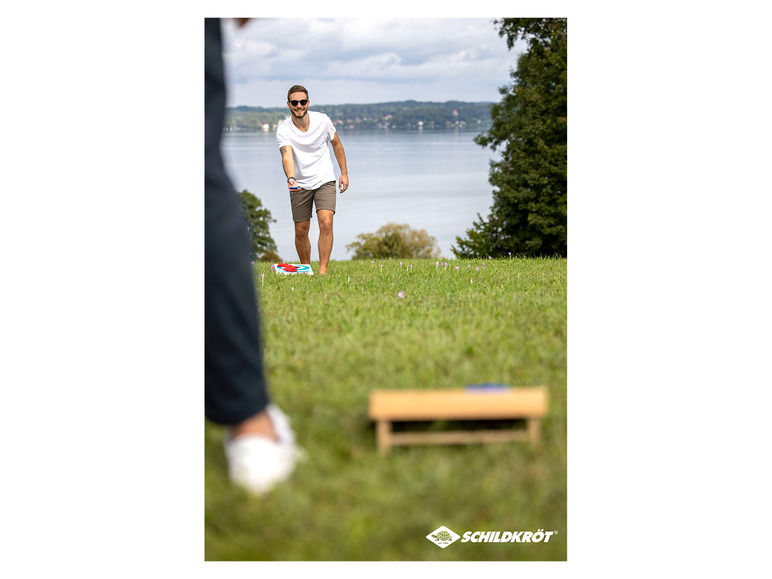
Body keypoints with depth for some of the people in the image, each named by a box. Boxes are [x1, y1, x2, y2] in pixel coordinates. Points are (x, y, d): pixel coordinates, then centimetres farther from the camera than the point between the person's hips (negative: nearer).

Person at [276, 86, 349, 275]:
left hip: (325, 181, 0)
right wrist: (291, 178, -46)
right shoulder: (283, 129, -12)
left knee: (326, 223, -18)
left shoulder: (322, 120, -7)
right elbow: (287, 155, -28)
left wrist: (344, 172, 9)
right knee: (301, 232, 4)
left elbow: (336, 144, 10)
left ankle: (323, 271, -17)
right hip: (299, 185, 0)